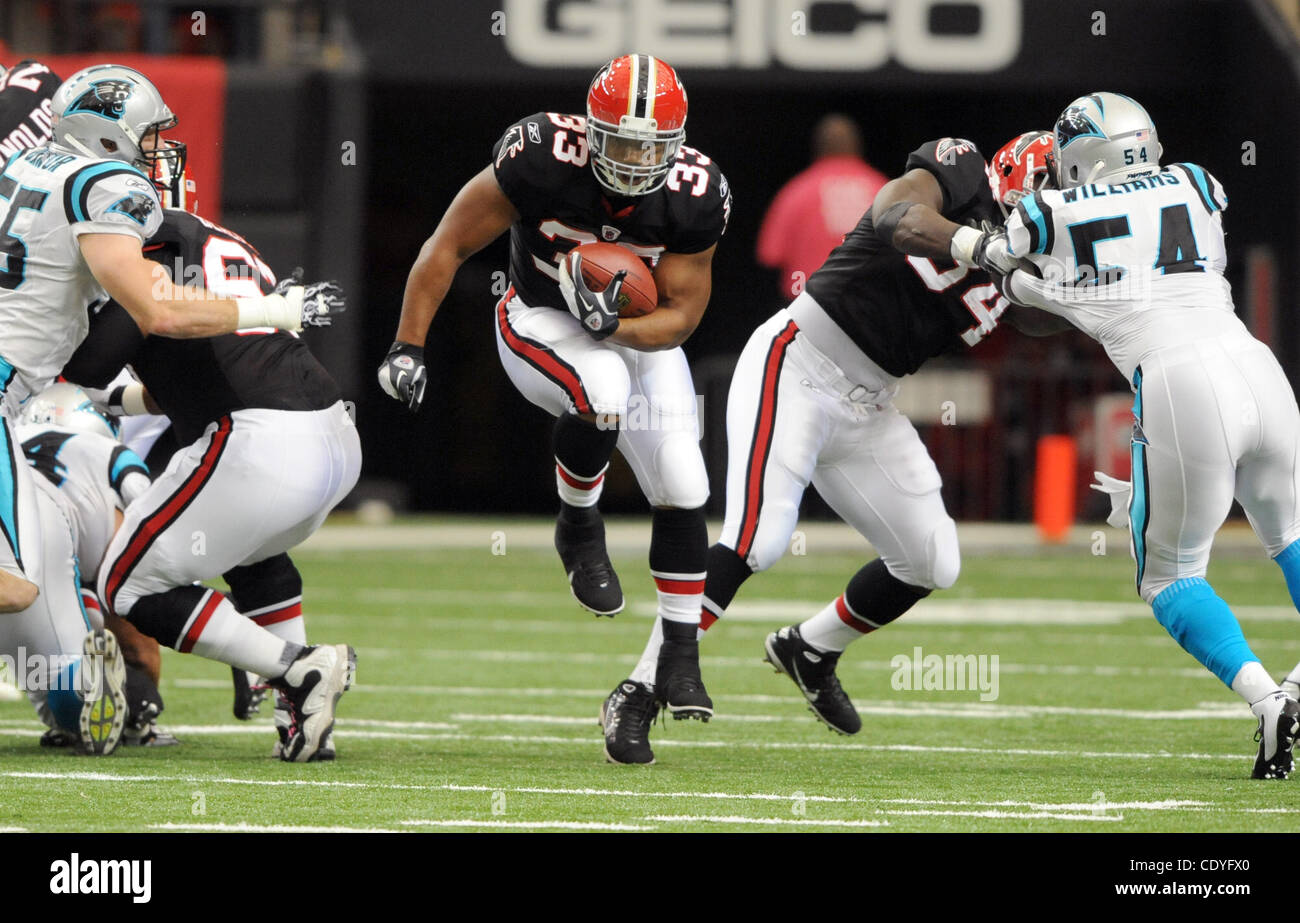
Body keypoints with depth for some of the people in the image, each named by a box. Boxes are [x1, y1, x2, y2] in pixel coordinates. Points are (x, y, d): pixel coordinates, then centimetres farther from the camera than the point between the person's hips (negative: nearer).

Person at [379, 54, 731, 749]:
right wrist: (408, 348, -18)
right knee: (602, 391, -36)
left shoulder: (694, 196, -24)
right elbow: (449, 246, -19)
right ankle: (578, 529, -6)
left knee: (682, 492, -4)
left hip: (641, 332, 3)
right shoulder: (542, 159, -31)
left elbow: (681, 317, -13)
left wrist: (618, 325, -34)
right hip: (540, 322, -3)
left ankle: (678, 659, 12)